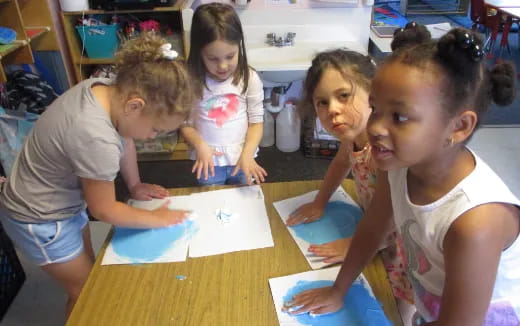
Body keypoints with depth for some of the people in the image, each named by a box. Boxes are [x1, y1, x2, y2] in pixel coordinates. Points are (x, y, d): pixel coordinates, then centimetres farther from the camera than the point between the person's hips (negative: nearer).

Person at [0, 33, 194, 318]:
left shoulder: (105, 88, -17)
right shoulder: (97, 140, -40)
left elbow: (125, 139, 5)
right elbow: (104, 210, -24)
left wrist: (135, 185, 8)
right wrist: (156, 218, -11)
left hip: (65, 202, 8)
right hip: (39, 220, -8)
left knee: (88, 271, 27)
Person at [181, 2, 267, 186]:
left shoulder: (250, 79, -11)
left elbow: (256, 122, -7)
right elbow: (185, 124, -5)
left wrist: (247, 154, -20)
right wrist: (199, 145, -23)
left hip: (242, 159, 1)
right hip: (209, 161, 0)